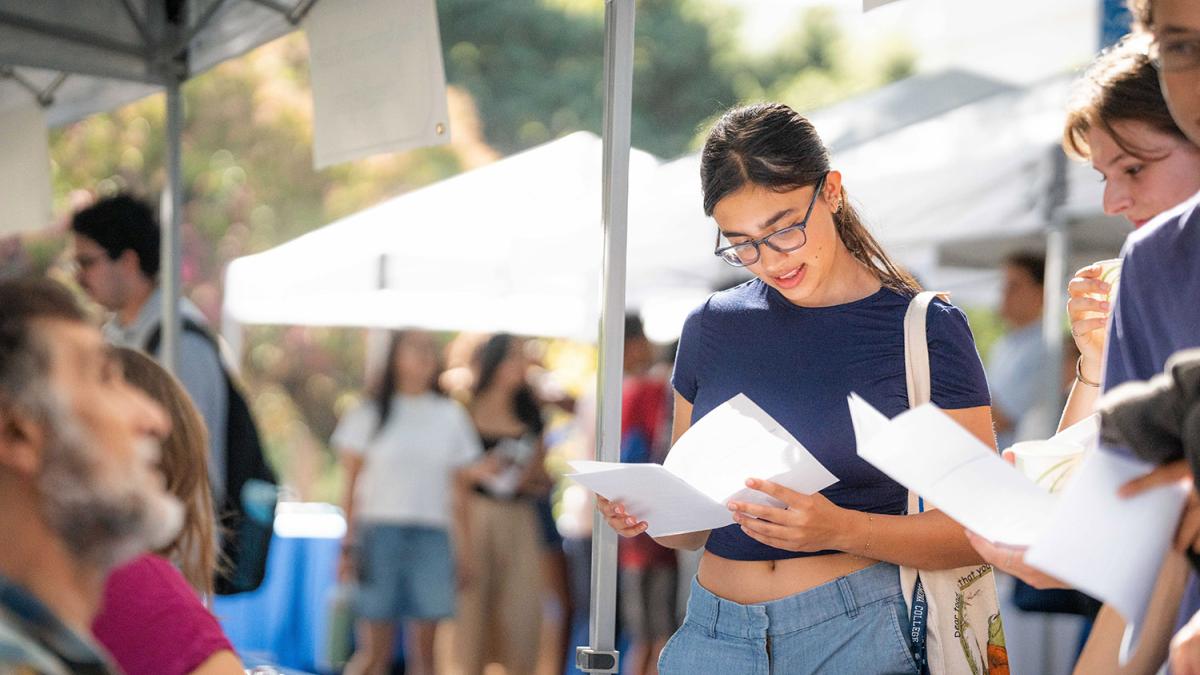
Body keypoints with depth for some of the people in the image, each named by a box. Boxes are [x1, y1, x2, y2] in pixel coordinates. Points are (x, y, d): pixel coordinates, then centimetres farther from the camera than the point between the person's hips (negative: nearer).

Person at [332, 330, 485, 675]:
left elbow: (457, 491, 12)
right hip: (379, 530, -2)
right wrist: (348, 544, -2)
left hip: (432, 534, 2)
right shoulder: (370, 414, 5)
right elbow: (351, 485, 5)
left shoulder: (451, 416, 11)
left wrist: (464, 551, 8)